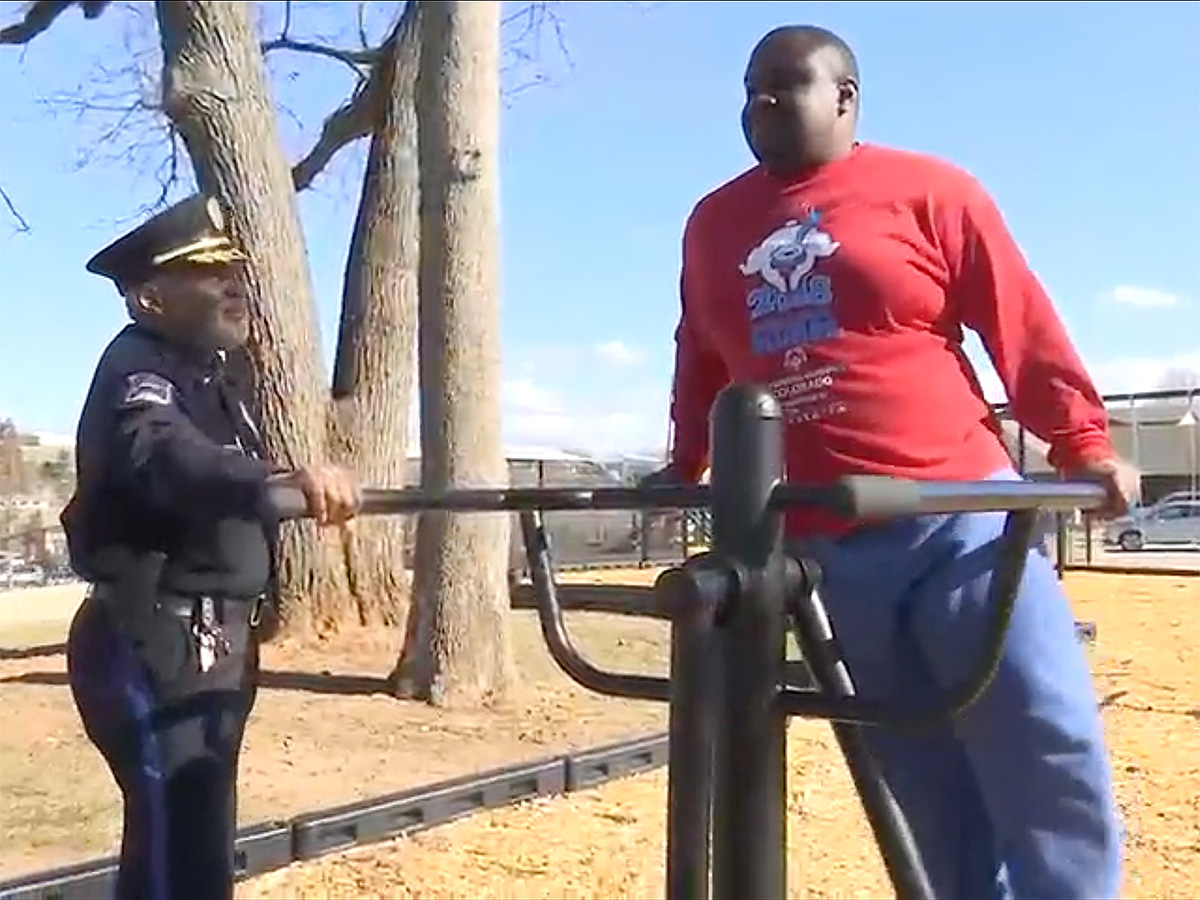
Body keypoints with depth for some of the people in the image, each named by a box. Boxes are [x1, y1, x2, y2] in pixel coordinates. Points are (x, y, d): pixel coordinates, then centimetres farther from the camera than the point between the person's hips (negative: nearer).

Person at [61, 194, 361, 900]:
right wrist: (285, 479, -52)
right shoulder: (136, 369, -15)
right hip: (156, 648, -10)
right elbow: (171, 460, -38)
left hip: (213, 646, 10)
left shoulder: (216, 372, 14)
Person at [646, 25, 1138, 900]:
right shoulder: (713, 224, 15)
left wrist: (1083, 444, -7)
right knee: (931, 795, 8)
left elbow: (1023, 327, 0)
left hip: (958, 517, -3)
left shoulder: (928, 191, 3)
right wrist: (684, 466, 20)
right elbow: (701, 363, 24)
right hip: (816, 547, 3)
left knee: (1055, 757, -6)